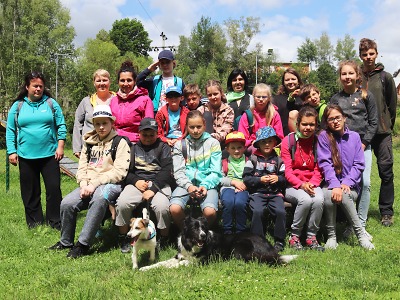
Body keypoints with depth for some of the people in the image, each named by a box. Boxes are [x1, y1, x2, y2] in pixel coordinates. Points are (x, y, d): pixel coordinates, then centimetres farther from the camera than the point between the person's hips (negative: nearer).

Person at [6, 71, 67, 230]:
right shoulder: (18, 106, 5)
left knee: (54, 188, -1)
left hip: (49, 155, -1)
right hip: (26, 156, 1)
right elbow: (10, 131, 6)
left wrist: (60, 146, -4)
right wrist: (11, 152, 0)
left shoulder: (51, 104, 3)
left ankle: (55, 221, 10)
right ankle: (34, 221, 21)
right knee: (30, 191, 9)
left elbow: (61, 126, 4)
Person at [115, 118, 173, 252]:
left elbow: (166, 171, -2)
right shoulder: (134, 148, 19)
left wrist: (153, 189, -15)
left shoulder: (163, 147, 11)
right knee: (122, 203, -27)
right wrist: (136, 181, -9)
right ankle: (124, 239, -6)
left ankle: (163, 240, -6)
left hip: (158, 183, -2)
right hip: (137, 183, 2)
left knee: (162, 207, -32)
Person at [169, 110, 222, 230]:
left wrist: (205, 185, -13)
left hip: (207, 184, -1)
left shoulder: (213, 143, 10)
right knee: (174, 209, -29)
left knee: (210, 211, -31)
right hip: (186, 183, 1)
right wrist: (188, 186, -13)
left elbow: (216, 171, 5)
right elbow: (178, 171, 6)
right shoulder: (180, 145, 14)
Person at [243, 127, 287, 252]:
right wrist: (260, 180, -10)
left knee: (281, 211, -24)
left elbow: (285, 178, 12)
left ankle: (279, 240, -7)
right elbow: (246, 178, 2)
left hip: (275, 192, 2)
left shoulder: (278, 160, 13)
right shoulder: (252, 159, 8)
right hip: (257, 192, -1)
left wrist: (278, 178, -8)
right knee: (257, 211, -28)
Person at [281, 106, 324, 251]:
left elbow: (318, 170, 5)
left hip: (312, 184, 2)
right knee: (306, 199, -33)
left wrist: (312, 184, -15)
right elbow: (287, 170, -6)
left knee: (319, 199, -31)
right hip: (292, 185, -2)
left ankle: (311, 236, -12)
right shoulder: (288, 141, -2)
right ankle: (295, 236, -13)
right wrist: (301, 184, -21)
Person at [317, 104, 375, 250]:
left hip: (351, 186, 1)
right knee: (328, 194, -33)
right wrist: (335, 185, -23)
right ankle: (331, 236, -17)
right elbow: (325, 163, -8)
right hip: (331, 183, 0)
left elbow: (359, 164, 3)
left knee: (344, 196, -33)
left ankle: (360, 234, -18)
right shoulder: (324, 136, 1)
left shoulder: (354, 137, 7)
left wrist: (346, 183, -13)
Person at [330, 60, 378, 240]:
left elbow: (373, 122, 4)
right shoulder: (335, 99, 9)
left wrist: (364, 143, -5)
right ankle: (350, 224, 6)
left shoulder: (366, 96, 6)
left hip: (362, 145, 0)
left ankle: (361, 225, -1)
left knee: (365, 183, -10)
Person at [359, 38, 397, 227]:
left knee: (386, 171, 0)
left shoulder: (385, 77, 5)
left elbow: (392, 105, 8)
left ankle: (386, 212, 9)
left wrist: (388, 126, 6)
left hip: (382, 133, 0)